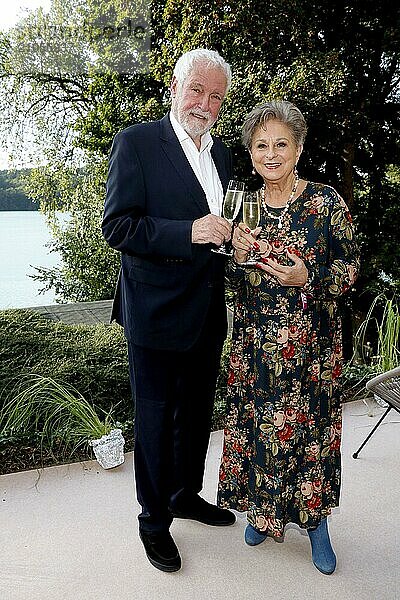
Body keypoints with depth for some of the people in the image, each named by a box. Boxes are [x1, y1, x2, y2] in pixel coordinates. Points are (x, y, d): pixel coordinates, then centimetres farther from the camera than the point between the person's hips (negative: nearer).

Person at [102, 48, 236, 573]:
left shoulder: (221, 153, 12)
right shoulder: (136, 143, -9)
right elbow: (117, 226, -16)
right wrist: (189, 232, -27)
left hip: (208, 312, 7)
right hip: (157, 313, -6)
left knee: (197, 412, 20)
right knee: (155, 419, 8)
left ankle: (186, 494, 44)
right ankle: (153, 518, 30)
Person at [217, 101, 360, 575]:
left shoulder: (326, 201, -7)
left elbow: (350, 267, -3)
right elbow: (233, 281, 10)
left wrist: (309, 277, -20)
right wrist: (238, 257, -12)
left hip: (312, 343, -2)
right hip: (254, 343, 3)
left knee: (311, 428, 9)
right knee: (256, 426, 11)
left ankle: (316, 521, 33)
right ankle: (263, 510, 37)